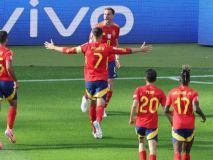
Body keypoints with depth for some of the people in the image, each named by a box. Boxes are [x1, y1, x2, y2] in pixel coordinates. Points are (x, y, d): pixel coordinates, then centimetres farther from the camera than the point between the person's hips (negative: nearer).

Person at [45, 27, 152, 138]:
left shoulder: (87, 47, 0)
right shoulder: (106, 48, -1)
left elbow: (69, 50, 4)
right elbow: (125, 51, 3)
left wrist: (53, 47, 17)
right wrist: (141, 50, 13)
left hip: (89, 80, 2)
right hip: (102, 80, -2)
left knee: (92, 104, 16)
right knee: (100, 104, -8)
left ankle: (95, 130, 23)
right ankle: (98, 121, -38)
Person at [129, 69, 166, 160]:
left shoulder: (139, 90, -3)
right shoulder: (160, 92, -1)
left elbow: (134, 105, -12)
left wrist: (131, 118, 2)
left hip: (140, 122, 1)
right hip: (152, 124, -1)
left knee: (141, 142, 25)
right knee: (152, 146, -7)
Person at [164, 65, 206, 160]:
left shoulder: (172, 92, -1)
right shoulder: (193, 93, -7)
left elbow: (166, 110, 0)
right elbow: (196, 109, -19)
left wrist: (171, 118, 20)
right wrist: (203, 115, 1)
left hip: (177, 126, 0)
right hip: (190, 126, 0)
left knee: (177, 152, -6)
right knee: (186, 152, 18)